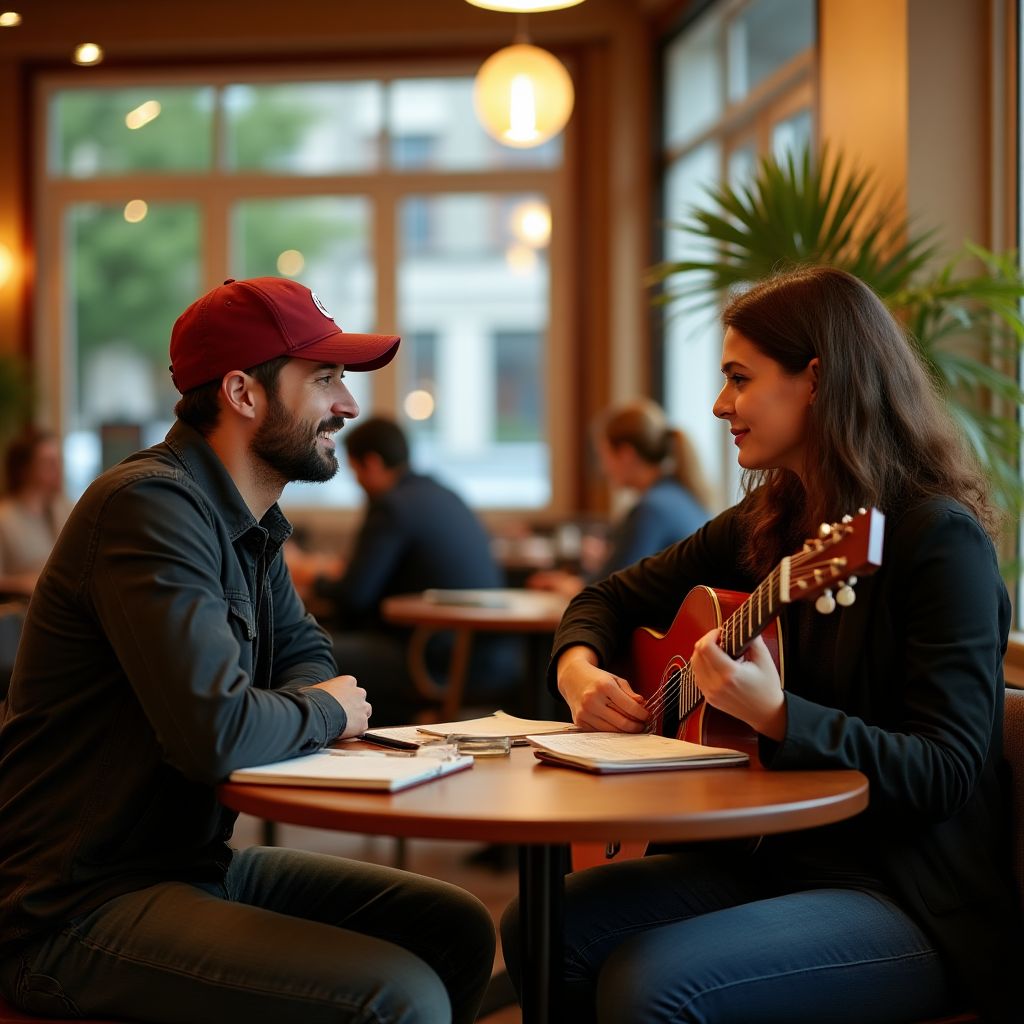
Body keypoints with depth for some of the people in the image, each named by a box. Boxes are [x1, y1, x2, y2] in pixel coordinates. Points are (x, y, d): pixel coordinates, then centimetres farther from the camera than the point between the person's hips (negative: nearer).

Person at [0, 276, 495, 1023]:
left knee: (459, 930, 6)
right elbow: (215, 735, -30)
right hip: (80, 905, -10)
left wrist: (299, 701, -3)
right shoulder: (152, 506, -21)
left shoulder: (249, 523, 9)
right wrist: (323, 710, -9)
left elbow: (306, 651, 22)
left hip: (194, 860, 10)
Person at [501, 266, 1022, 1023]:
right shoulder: (765, 525, 8)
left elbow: (943, 774, -20)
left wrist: (777, 715, -31)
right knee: (539, 930, -11)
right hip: (771, 856, 7)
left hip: (910, 897, -7)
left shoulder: (941, 540, -14)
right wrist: (578, 668, -3)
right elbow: (612, 598, 19)